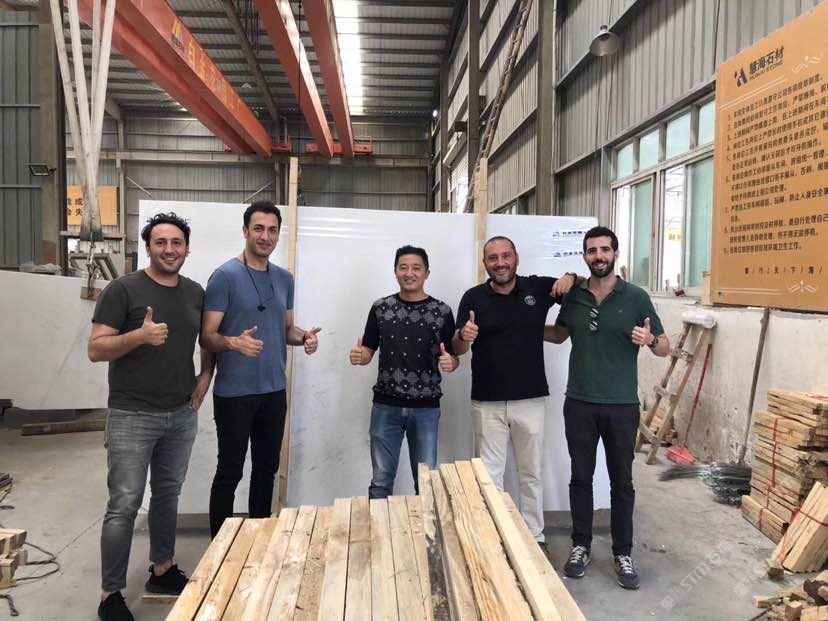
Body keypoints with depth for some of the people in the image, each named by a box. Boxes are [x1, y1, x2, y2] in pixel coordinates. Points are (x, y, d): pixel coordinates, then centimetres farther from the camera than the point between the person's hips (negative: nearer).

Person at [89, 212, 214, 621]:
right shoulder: (123, 289, -9)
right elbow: (96, 350, -11)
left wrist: (205, 376, 7)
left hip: (181, 416, 5)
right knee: (124, 506, 0)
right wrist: (140, 335, -28)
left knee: (168, 496, 17)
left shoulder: (196, 293, 6)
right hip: (132, 417, -5)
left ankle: (162, 570, 34)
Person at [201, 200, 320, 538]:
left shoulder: (285, 279, 8)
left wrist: (304, 336, -5)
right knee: (230, 471, 5)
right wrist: (233, 342, -33)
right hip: (234, 392, -6)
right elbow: (207, 336, -13)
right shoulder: (225, 276, -11)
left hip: (274, 390, 6)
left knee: (266, 468, 16)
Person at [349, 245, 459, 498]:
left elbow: (453, 358, 3)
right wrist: (358, 356, -16)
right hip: (386, 405, 1)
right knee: (381, 479, 9)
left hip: (426, 408, 0)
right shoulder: (380, 308, 2)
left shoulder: (442, 311, -1)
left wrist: (450, 362, -20)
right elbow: (368, 352, 6)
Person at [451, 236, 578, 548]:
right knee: (489, 476, 7)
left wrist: (571, 278, -11)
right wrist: (464, 337, -28)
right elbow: (457, 349, -4)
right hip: (487, 403, -1)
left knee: (531, 473, 16)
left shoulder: (539, 287, -1)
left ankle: (535, 536, 31)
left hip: (531, 399, 1)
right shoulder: (473, 297, -3)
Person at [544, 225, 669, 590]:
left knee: (621, 482, 9)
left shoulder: (636, 297, -6)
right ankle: (581, 546, 27)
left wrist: (650, 340, -24)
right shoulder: (573, 296, 2)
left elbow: (665, 348, -2)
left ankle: (623, 554, 24)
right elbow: (559, 334, 20)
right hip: (579, 404, 2)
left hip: (622, 406, -2)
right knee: (581, 478, 12)